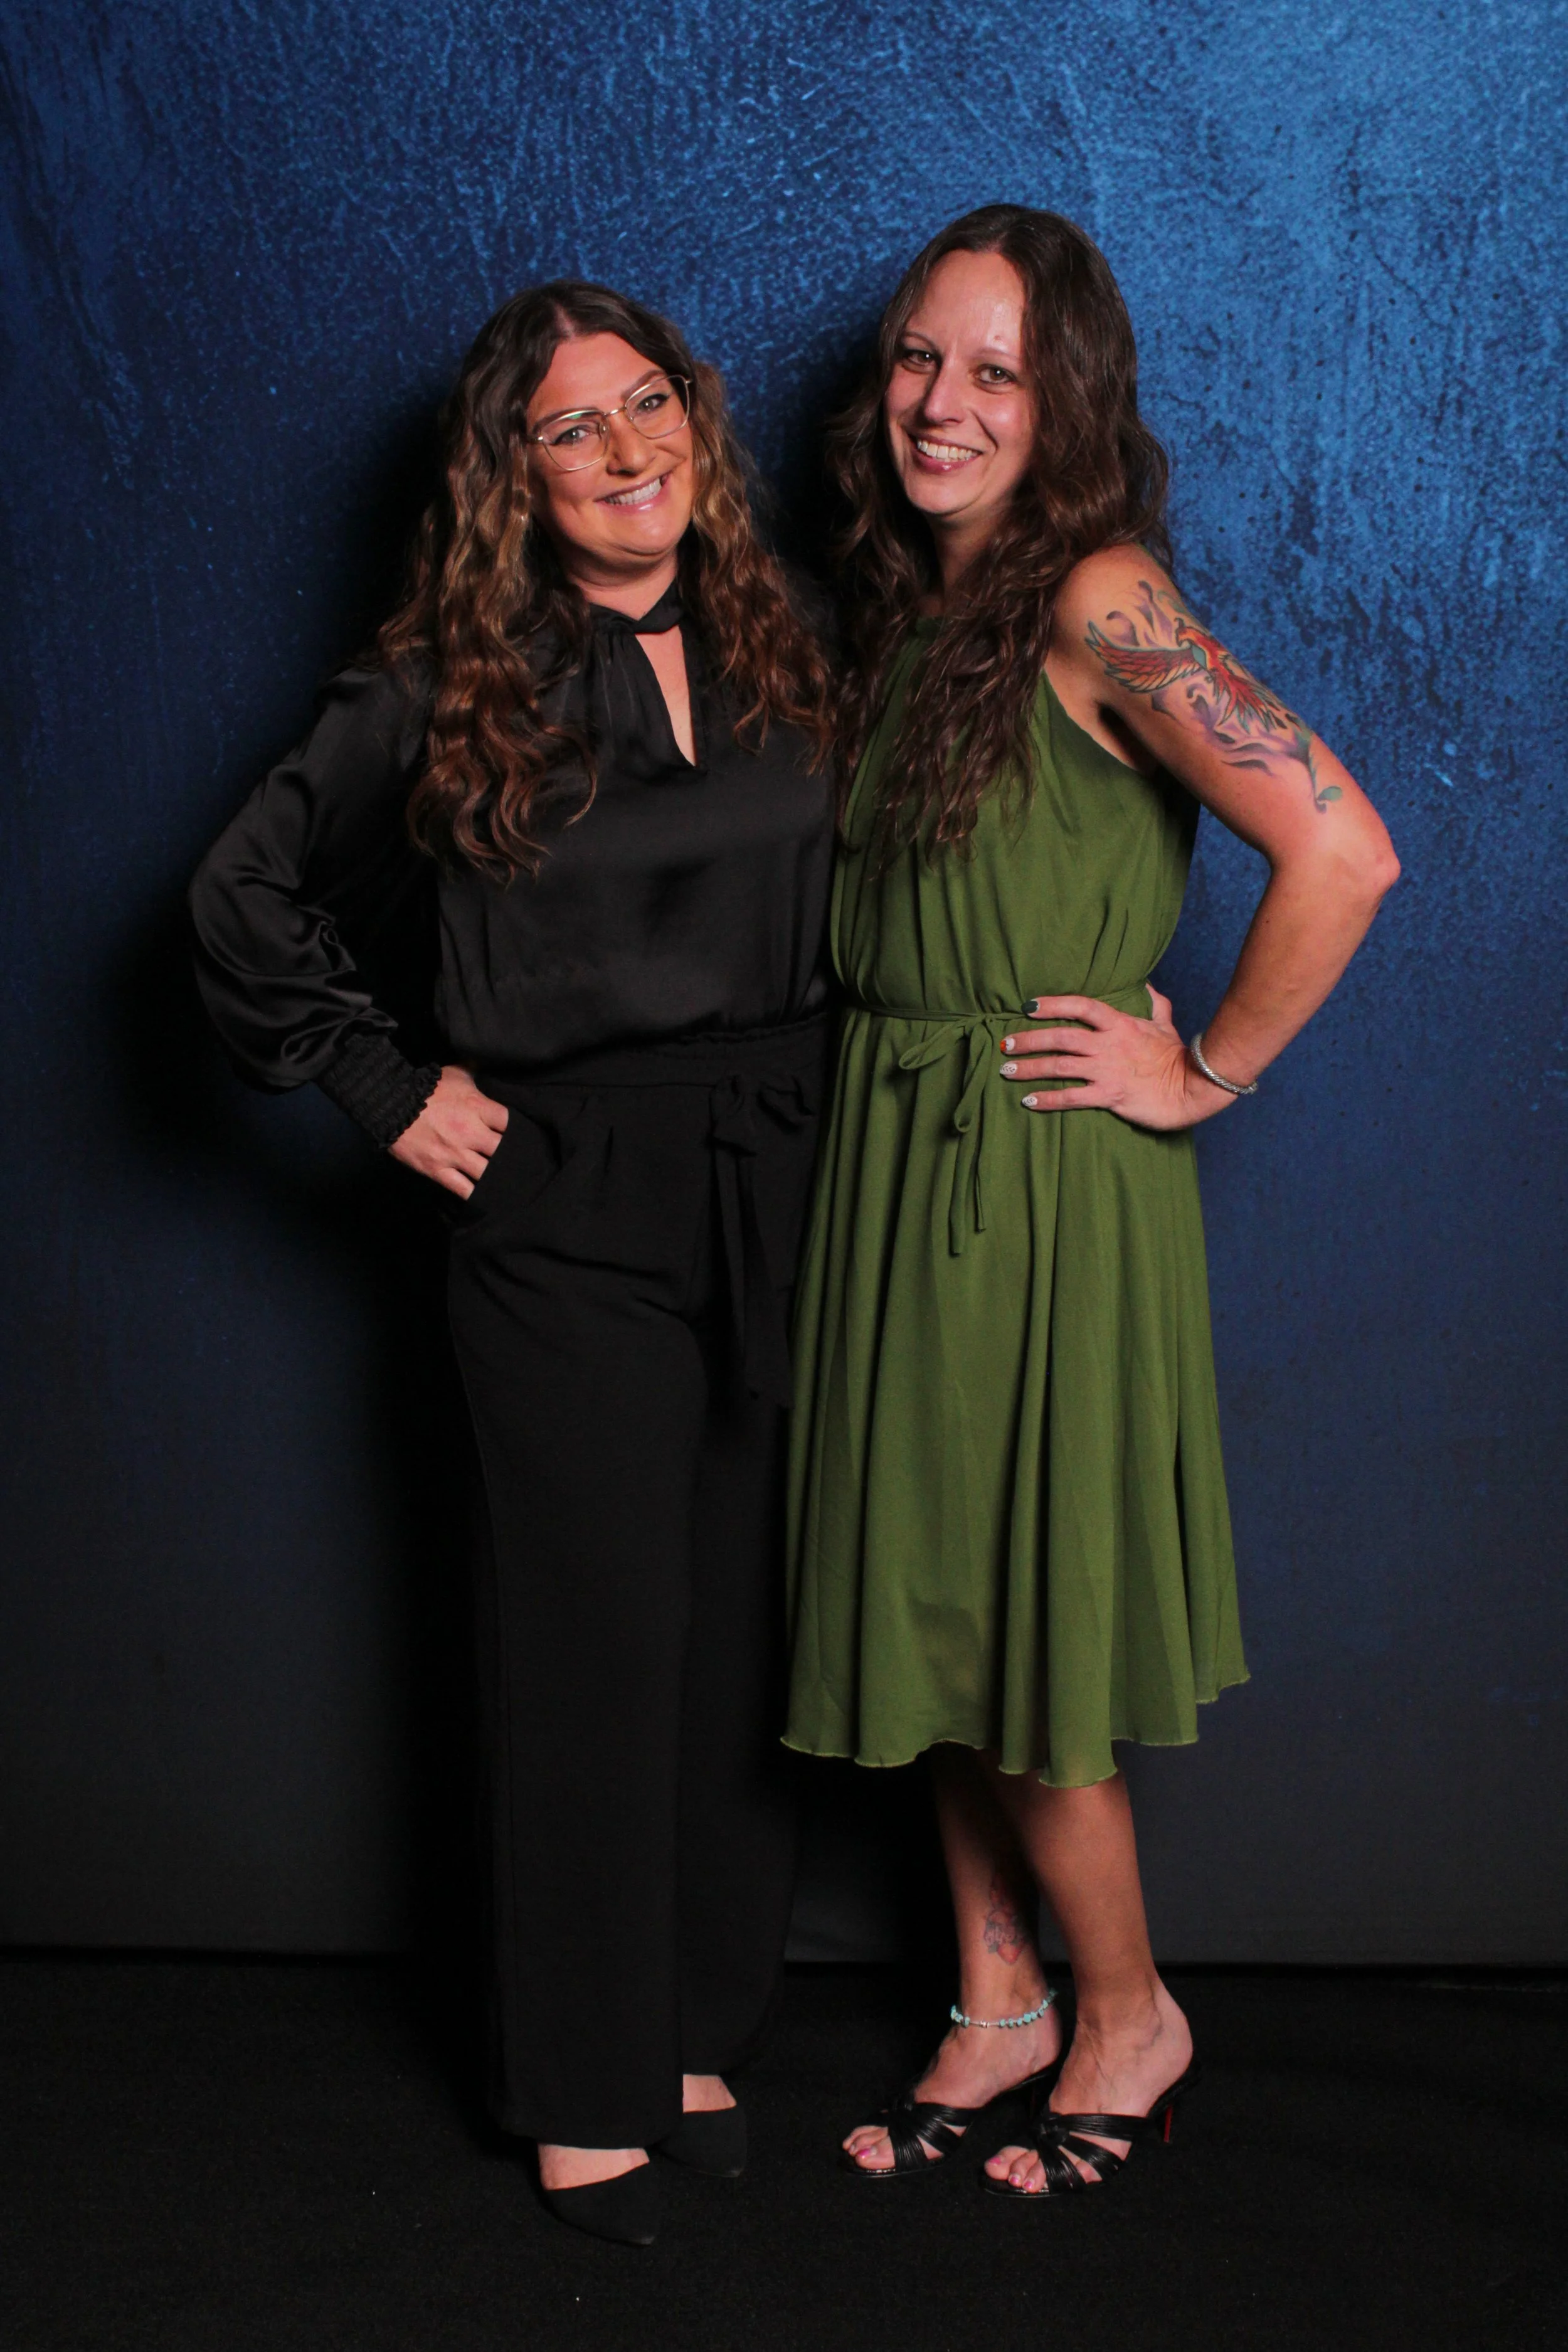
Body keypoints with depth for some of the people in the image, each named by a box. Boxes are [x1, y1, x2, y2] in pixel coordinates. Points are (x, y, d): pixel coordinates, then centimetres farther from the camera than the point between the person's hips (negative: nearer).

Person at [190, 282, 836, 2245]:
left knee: (743, 1628, 10)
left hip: (774, 1197, 4)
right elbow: (246, 903, 2)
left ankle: (697, 2031, 26)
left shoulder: (779, 651, 8)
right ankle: (586, 2094, 16)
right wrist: (388, 1090, -2)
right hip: (565, 1216, -4)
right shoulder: (452, 686, -4)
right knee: (598, 1643, 1)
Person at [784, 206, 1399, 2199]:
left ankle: (1130, 2017, 24)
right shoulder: (911, 609, 10)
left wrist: (1204, 1074, -15)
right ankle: (999, 2007, 29)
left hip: (1042, 1176, -8)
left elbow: (1342, 851, -24)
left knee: (1011, 1610, 2)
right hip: (895, 1162, 8)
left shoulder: (1098, 604, -15)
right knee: (926, 1595, 13)